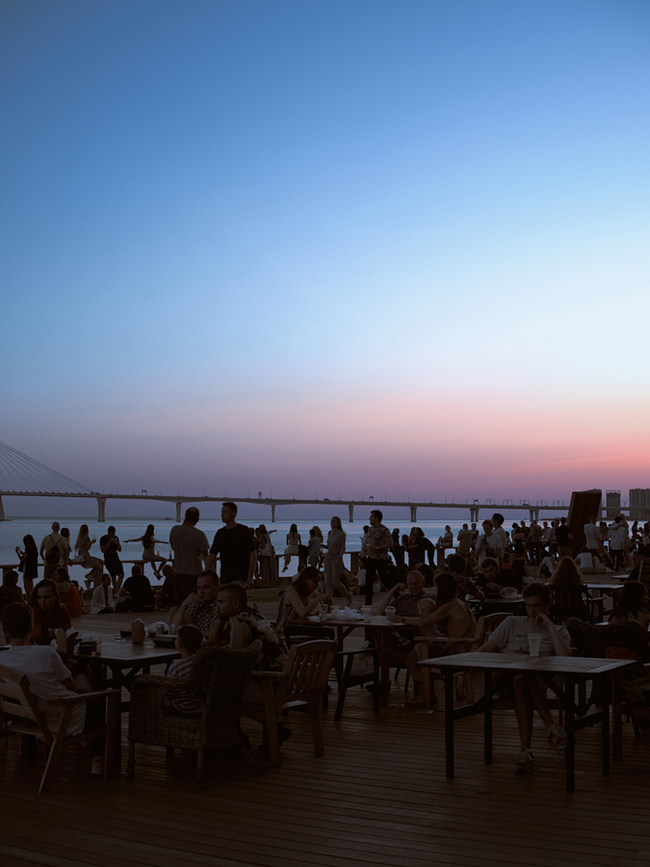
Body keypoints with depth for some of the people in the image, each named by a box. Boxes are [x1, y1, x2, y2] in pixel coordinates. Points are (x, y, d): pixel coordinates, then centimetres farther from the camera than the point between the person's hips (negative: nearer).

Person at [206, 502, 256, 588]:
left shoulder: (243, 530, -4)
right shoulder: (220, 533, 12)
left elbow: (252, 554, -6)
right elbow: (212, 555, 11)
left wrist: (250, 577, -14)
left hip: (240, 578, -6)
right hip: (224, 578, 6)